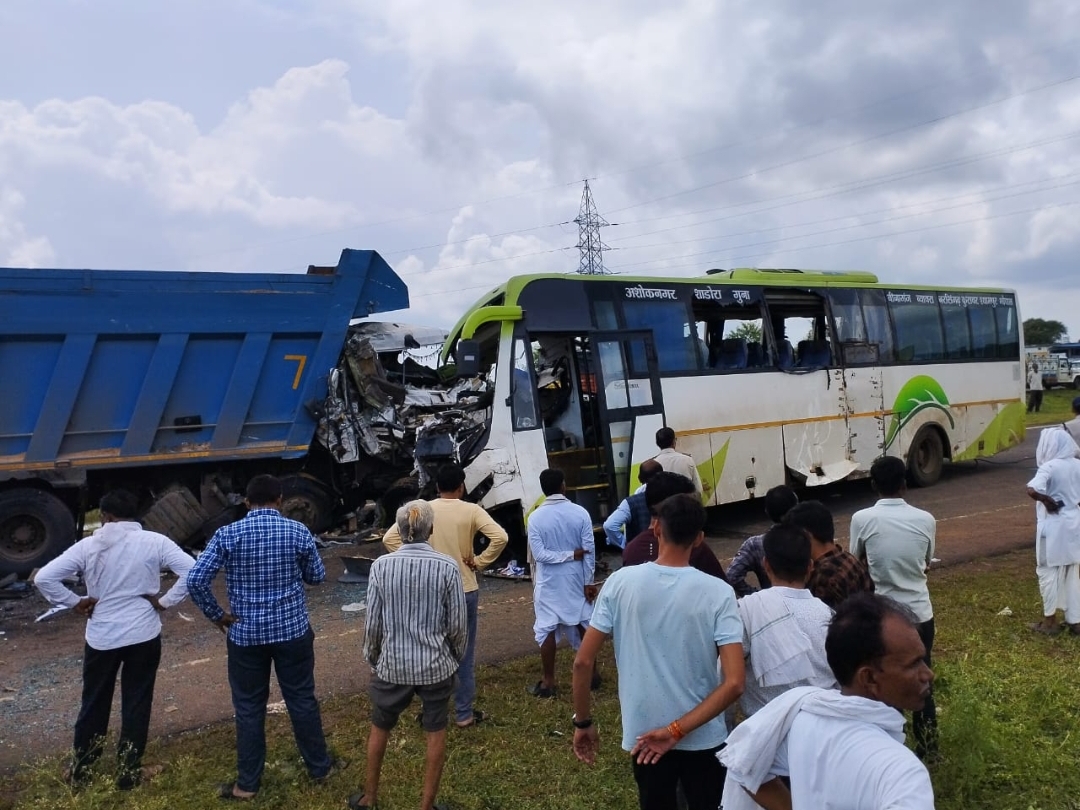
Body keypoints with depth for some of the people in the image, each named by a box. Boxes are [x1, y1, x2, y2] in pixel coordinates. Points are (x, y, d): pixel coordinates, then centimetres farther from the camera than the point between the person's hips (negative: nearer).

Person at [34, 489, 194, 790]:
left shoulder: (88, 546, -6)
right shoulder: (155, 542, -9)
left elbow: (44, 578, -9)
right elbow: (191, 571, -17)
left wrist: (75, 602, 0)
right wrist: (166, 601, -6)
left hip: (101, 637, 1)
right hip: (144, 636, -1)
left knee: (94, 702, 18)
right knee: (137, 703, 11)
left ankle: (80, 768, 31)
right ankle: (128, 771, 19)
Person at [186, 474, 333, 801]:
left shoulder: (227, 534, -8)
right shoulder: (298, 531, -7)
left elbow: (195, 580, -13)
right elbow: (317, 577, 4)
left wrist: (216, 615, -1)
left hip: (245, 634, 0)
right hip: (293, 630, 0)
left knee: (249, 707, 12)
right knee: (302, 700, 14)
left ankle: (247, 783, 23)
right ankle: (319, 767, 28)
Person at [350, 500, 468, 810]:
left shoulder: (381, 565, -10)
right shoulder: (448, 566, -13)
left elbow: (373, 623, -5)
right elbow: (458, 624, -8)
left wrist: (372, 659, 12)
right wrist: (457, 657, 10)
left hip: (392, 664, 1)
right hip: (436, 664, -1)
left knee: (379, 728, 22)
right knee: (435, 733, 16)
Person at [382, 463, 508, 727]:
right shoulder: (471, 511, -9)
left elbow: (389, 539, -9)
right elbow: (500, 537, -20)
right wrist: (480, 562, -9)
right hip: (465, 589, -1)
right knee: (464, 652, 9)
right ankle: (464, 713, 17)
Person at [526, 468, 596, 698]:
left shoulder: (535, 517, -10)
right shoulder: (580, 513, -7)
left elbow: (539, 554, -15)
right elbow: (589, 550, -7)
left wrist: (568, 555, -9)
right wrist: (589, 582, -2)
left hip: (549, 583, -2)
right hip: (576, 580, 2)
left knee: (547, 630, 6)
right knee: (584, 625, 15)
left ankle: (548, 681, 12)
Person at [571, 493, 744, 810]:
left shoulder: (620, 582, -12)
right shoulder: (718, 592, -14)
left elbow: (583, 662, -10)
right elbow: (734, 684, -20)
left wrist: (583, 722, 3)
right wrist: (677, 730, -16)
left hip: (643, 735, 2)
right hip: (702, 738, -1)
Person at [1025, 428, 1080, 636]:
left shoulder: (1049, 467, -18)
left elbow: (1032, 490, -33)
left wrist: (1047, 500, -16)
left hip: (1053, 526, -6)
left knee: (1049, 571, 6)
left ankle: (1050, 621, 14)